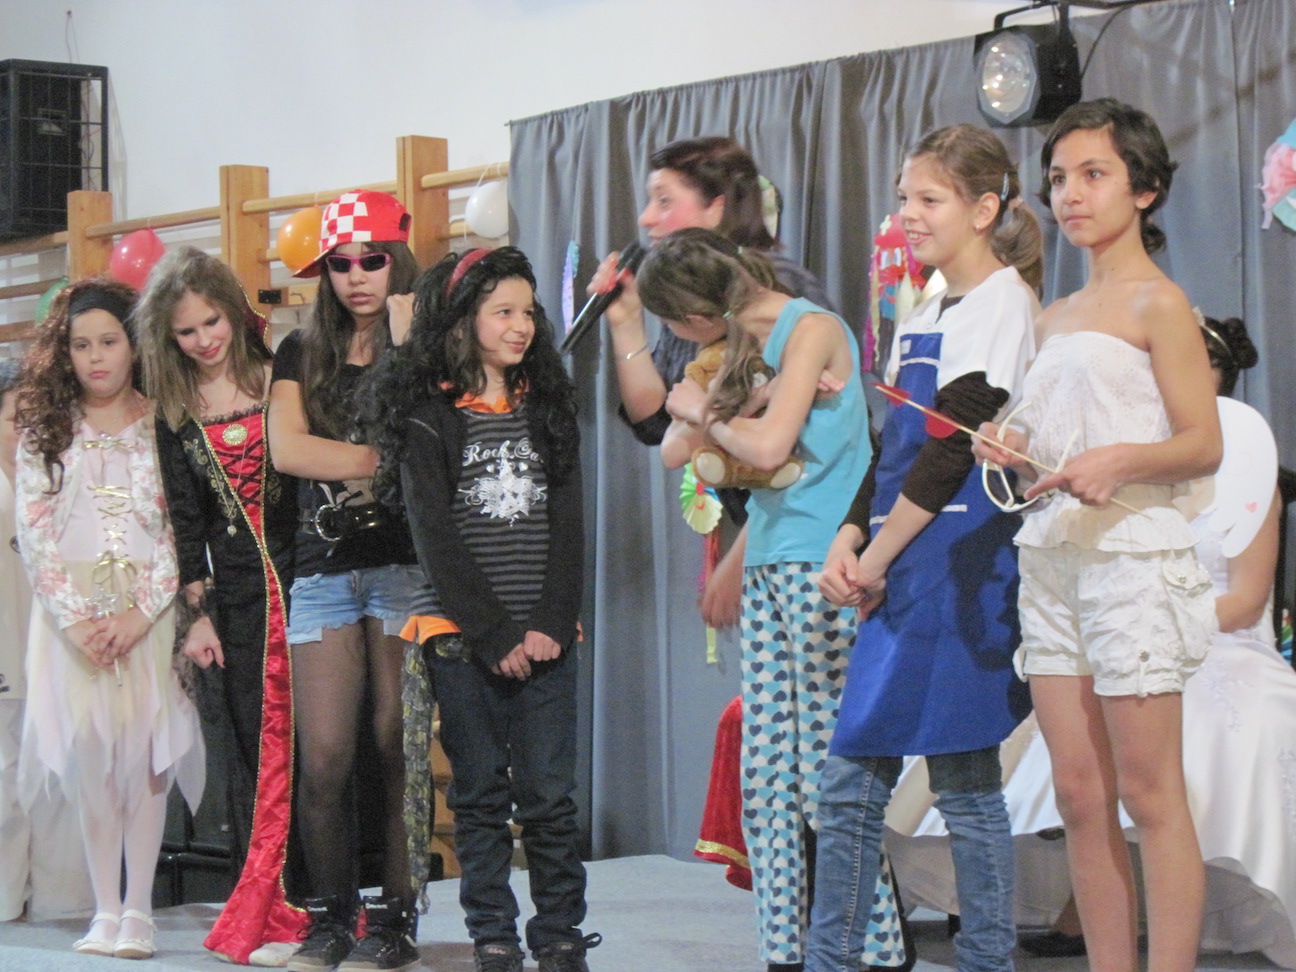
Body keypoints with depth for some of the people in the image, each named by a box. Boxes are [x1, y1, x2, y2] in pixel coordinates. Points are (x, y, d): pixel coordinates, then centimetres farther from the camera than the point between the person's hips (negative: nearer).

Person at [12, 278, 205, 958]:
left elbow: (182, 528, -1)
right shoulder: (45, 432, 9)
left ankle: (138, 911, -1)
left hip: (149, 611, -1)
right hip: (73, 615, 1)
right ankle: (106, 910, 2)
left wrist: (138, 615, -12)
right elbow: (34, 533, 3)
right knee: (91, 757, -2)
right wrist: (76, 620, -8)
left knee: (144, 753, -5)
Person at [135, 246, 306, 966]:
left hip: (299, 581, -1)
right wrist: (197, 611, 2)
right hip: (234, 598, 2)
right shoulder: (175, 412, 8)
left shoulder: (278, 377, 3)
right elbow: (184, 518, 8)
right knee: (252, 751, 2)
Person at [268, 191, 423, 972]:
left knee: (396, 749, -3)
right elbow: (288, 448, 0)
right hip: (324, 570, 3)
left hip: (405, 565, -3)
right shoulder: (303, 354, 15)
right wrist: (389, 459, -5)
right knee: (325, 757, 0)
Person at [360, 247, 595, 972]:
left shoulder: (549, 408, 13)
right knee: (480, 795, 3)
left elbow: (568, 528, 9)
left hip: (546, 636, 2)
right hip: (462, 637, -2)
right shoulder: (426, 414, 1)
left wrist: (551, 625, -4)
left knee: (550, 794, -1)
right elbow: (435, 538, -4)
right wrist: (495, 634, -10)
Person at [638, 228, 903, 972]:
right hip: (769, 567, 8)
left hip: (819, 570, -8)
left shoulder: (811, 327, -8)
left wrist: (703, 412, -3)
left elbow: (769, 445, -18)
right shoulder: (754, 342, 17)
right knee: (766, 780, 7)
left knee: (829, 780, -7)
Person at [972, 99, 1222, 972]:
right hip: (1052, 559, 8)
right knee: (1081, 797, 5)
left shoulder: (1158, 301, -3)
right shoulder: (1057, 316, 20)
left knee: (1150, 794, -7)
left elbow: (1202, 444, -9)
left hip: (1134, 555, -8)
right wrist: (1010, 452, 4)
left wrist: (1118, 460, -26)